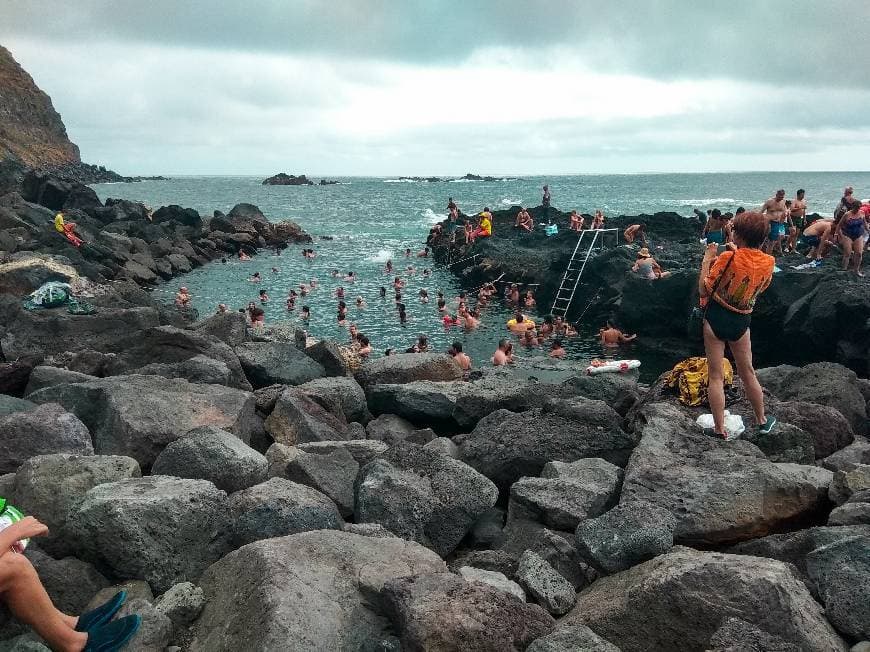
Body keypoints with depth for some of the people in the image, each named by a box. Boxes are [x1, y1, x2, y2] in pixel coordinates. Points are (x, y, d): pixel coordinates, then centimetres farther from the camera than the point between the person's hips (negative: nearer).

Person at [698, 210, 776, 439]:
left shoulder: (728, 258, -17)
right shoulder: (768, 262, -5)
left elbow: (703, 291, -13)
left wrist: (707, 260, -3)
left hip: (716, 318, -4)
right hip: (742, 321, 4)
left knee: (716, 376, 4)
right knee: (747, 373, 21)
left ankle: (719, 429, 7)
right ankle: (762, 421, 35)